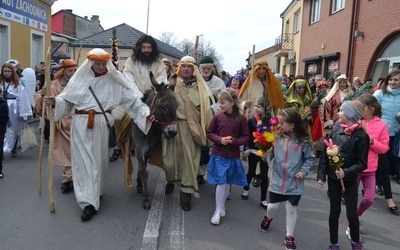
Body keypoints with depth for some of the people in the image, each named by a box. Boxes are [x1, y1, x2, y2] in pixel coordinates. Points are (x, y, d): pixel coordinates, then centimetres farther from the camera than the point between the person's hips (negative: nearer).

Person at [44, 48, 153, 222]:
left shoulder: (113, 80, 1)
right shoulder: (80, 78, 3)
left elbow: (131, 98, -3)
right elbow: (67, 100, 5)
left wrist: (145, 112, -13)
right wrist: (55, 101, -14)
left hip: (101, 124, 0)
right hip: (81, 124, 0)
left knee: (99, 158, 11)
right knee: (84, 160, -3)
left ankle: (95, 192, 32)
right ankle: (89, 202, -1)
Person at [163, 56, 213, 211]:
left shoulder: (199, 87, 4)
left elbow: (206, 109, 4)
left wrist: (210, 130, 1)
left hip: (192, 128, 1)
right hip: (173, 125, 0)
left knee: (189, 159, 5)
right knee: (170, 158, 5)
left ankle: (186, 193, 18)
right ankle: (171, 180, 38)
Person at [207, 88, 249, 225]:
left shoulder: (241, 118, -7)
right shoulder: (217, 116, -6)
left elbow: (246, 137, -1)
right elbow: (209, 133, 3)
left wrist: (234, 141, -18)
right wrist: (220, 140, -14)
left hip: (233, 156, 1)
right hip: (218, 154, -1)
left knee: (228, 183, 14)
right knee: (221, 183, -3)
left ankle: (222, 205, 35)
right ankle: (218, 211, 12)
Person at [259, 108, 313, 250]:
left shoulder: (303, 141, -12)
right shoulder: (277, 137, -8)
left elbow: (309, 159, -1)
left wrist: (304, 171, -14)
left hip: (294, 183, -2)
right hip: (277, 180, 2)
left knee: (291, 209, 10)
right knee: (273, 206, 15)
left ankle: (289, 237, 28)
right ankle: (268, 218, 51)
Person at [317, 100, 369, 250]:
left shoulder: (361, 136, -15)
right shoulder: (336, 129, -4)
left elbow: (362, 164, -11)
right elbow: (325, 153, 0)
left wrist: (346, 172, -26)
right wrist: (321, 175, -2)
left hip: (350, 179, -3)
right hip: (333, 176, 3)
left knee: (351, 213, 5)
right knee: (334, 211, 13)